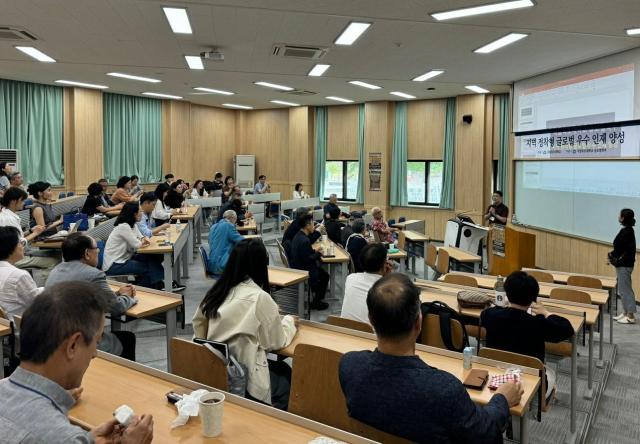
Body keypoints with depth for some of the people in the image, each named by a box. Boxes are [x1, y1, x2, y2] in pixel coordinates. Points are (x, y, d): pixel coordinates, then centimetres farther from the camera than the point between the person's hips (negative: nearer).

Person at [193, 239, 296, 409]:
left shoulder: (216, 291, -1)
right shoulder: (260, 298, -18)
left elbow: (199, 331, 11)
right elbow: (278, 342, -6)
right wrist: (289, 321, 14)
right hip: (244, 382, -6)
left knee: (282, 368, 24)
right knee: (289, 376, 20)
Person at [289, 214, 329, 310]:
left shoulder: (298, 235, 3)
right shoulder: (304, 240, -28)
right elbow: (307, 260, -25)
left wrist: (315, 251, 5)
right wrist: (318, 253, -12)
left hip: (297, 266, 10)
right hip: (302, 271, -10)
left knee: (321, 271, 20)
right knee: (324, 276, 6)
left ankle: (316, 297, 29)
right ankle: (316, 302, 17)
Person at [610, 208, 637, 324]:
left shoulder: (627, 231, -18)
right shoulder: (626, 230, 10)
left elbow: (629, 251, -20)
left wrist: (617, 261, -13)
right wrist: (613, 255, 5)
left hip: (624, 265, -10)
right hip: (623, 264, 10)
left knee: (625, 290, -3)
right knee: (622, 289, 16)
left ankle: (631, 316, 3)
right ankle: (625, 313, 24)